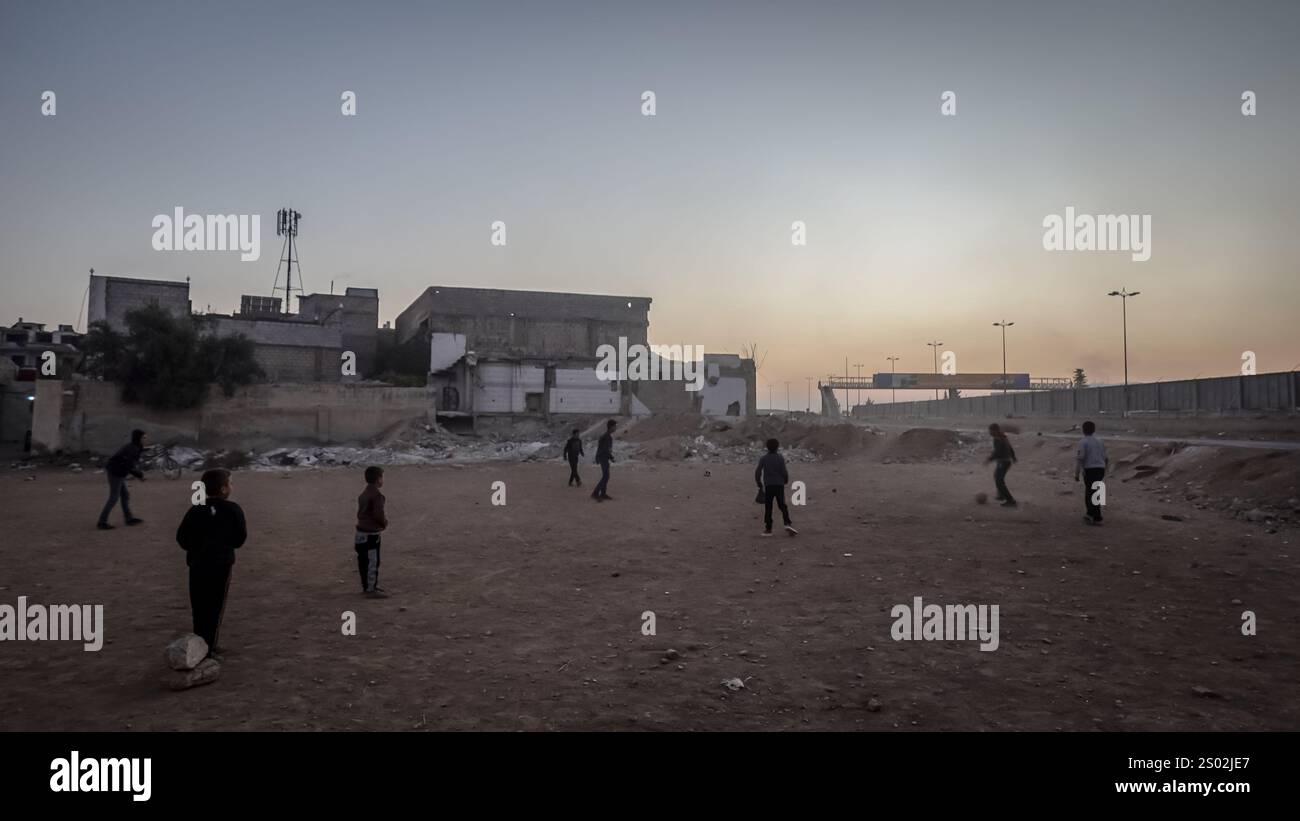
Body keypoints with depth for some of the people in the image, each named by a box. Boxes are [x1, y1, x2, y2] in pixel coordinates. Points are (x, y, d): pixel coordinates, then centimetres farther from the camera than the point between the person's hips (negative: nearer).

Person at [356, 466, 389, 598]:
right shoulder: (377, 495, -19)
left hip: (361, 532, 10)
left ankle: (368, 586, 28)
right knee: (372, 562, -2)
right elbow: (379, 515, -23)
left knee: (364, 561, 17)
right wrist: (385, 523, -2)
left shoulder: (363, 494, 11)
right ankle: (371, 590, 3)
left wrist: (383, 518, 9)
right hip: (371, 534, -10)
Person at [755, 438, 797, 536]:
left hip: (768, 486, 0)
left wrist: (759, 484, 6)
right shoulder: (780, 458, -3)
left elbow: (757, 472, -6)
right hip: (779, 485, 0)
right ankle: (787, 524, -11)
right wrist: (786, 481, 13)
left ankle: (768, 529, 5)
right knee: (782, 506, 8)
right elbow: (784, 472, -7)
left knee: (768, 508, 6)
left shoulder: (763, 458, -1)